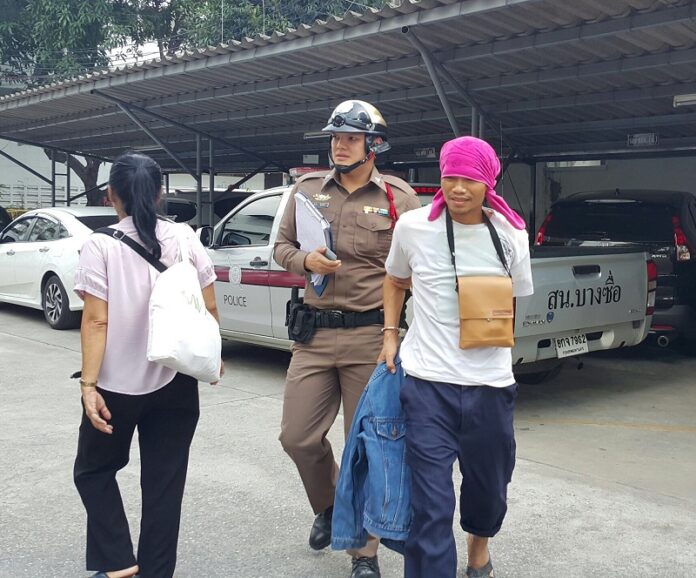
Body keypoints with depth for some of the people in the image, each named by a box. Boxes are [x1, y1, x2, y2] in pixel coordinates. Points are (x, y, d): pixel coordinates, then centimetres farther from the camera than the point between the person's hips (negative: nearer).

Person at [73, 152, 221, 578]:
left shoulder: (101, 246, -9)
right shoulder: (185, 237, -1)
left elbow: (96, 321, -14)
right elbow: (209, 309, 0)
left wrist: (89, 385, -12)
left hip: (117, 384, -2)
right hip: (176, 383, 3)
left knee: (94, 470, 19)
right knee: (165, 481, 13)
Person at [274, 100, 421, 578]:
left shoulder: (399, 198, -1)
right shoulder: (307, 189, 8)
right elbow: (282, 246, 14)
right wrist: (305, 261, -9)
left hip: (370, 337, -3)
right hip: (314, 335, 3)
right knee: (298, 437, 3)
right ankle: (327, 506, 35)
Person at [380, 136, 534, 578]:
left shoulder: (511, 235, -2)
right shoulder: (413, 227, -3)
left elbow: (514, 301, 12)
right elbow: (395, 280, 15)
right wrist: (391, 333, 7)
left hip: (490, 386, 2)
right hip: (428, 383, -2)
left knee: (489, 488, 22)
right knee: (431, 506, -4)